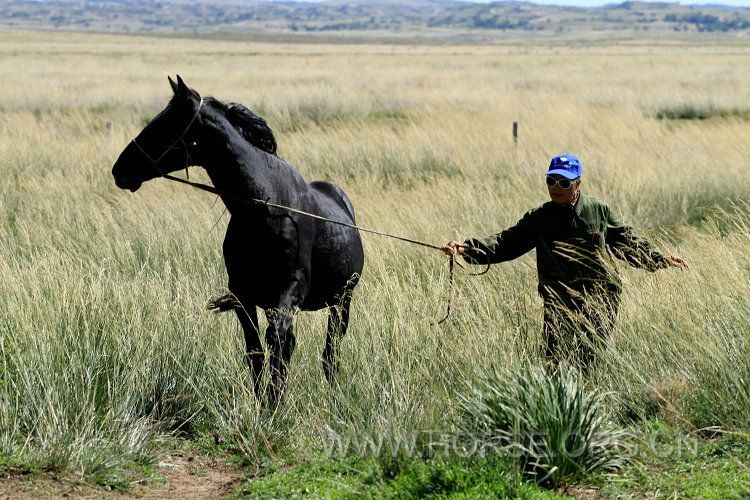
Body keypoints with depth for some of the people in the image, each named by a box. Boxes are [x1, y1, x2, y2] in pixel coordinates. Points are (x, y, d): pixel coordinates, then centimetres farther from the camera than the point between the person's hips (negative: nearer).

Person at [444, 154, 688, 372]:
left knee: (586, 360, -8)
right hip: (558, 301, 1)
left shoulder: (599, 211, 4)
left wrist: (660, 260, 11)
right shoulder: (538, 218, 5)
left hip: (599, 298, -1)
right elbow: (507, 242, -4)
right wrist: (468, 249, -17)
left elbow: (627, 243, 14)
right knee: (556, 357, -10)